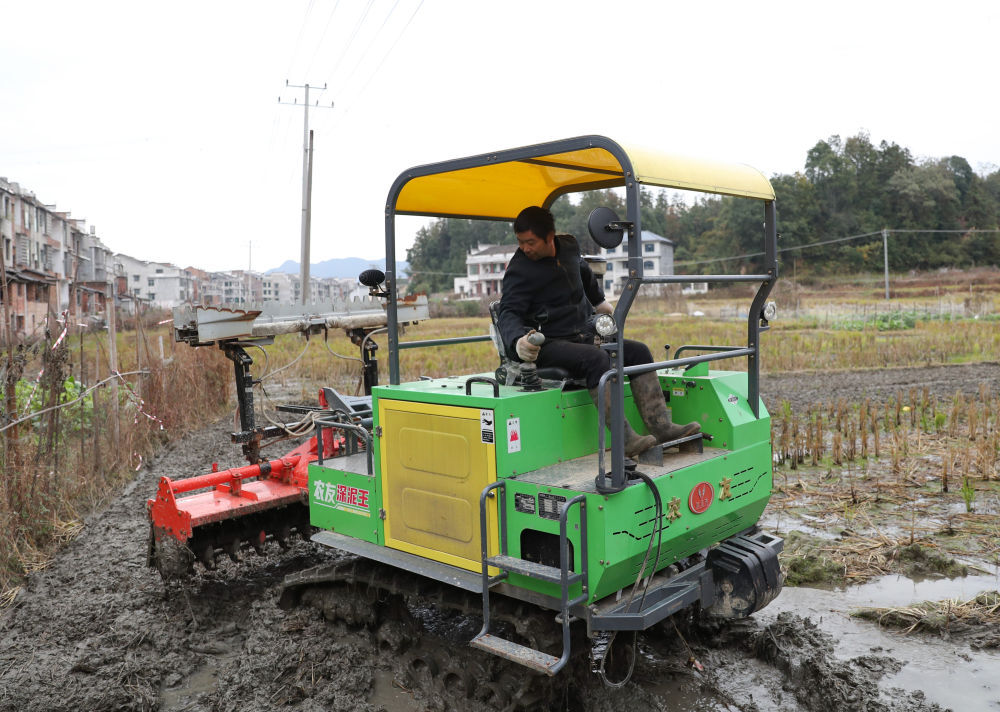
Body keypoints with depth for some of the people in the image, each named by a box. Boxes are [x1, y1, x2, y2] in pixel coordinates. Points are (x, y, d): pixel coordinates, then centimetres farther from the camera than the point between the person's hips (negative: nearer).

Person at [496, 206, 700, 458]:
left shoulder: (568, 247, 9)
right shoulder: (519, 270, -11)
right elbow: (507, 314, -18)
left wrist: (600, 302, 43)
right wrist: (518, 341, -39)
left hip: (583, 337, 8)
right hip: (547, 345, -8)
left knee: (638, 351, -4)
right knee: (596, 358, -33)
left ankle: (661, 426, -13)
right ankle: (625, 439, -34)